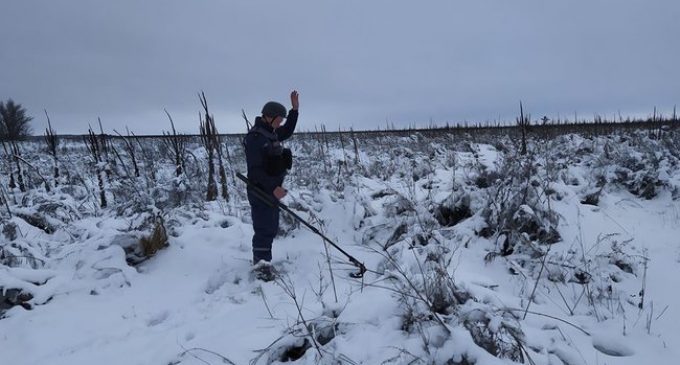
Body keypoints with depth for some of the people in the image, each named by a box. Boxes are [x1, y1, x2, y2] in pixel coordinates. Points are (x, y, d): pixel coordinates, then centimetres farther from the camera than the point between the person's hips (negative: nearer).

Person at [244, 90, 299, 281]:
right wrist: (272, 187, -29)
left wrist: (295, 109, 17)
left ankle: (263, 262, 28)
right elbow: (255, 169, -23)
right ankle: (261, 266, 4)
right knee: (264, 229, -6)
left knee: (271, 228, 16)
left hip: (272, 190, 10)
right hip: (260, 191, -10)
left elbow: (287, 132, 27)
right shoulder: (255, 137, -19)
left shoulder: (270, 133, 9)